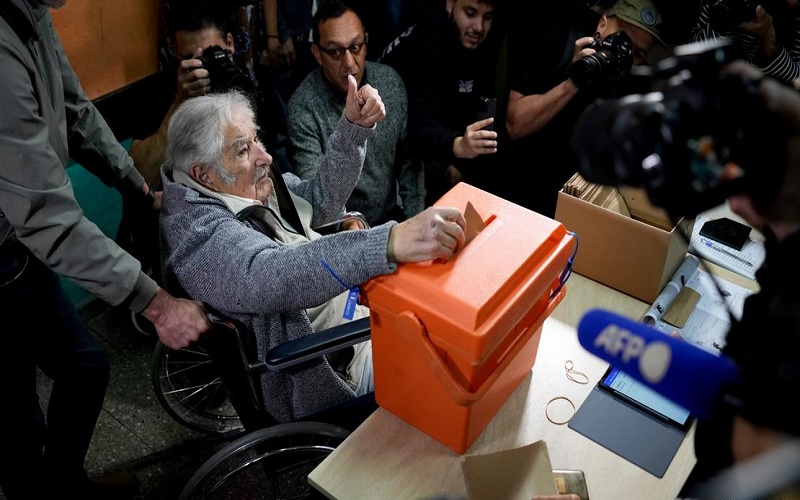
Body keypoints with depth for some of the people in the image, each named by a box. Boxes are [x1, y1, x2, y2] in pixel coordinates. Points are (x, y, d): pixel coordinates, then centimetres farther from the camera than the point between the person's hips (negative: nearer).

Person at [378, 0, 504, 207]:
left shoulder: (484, 43, -9)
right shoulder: (427, 45, -29)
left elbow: (474, 106, -4)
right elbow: (421, 128, -41)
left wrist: (461, 161, -17)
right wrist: (460, 146, -61)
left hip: (437, 133, 7)